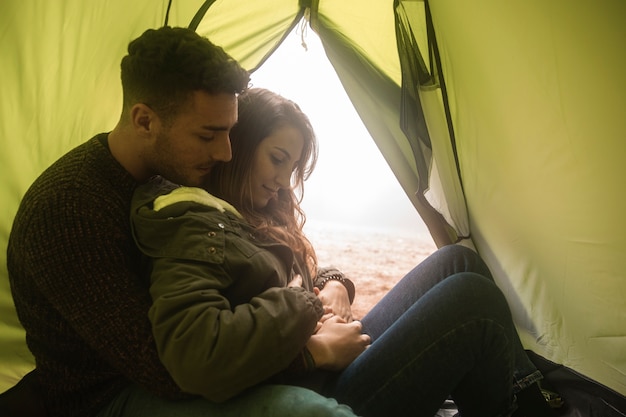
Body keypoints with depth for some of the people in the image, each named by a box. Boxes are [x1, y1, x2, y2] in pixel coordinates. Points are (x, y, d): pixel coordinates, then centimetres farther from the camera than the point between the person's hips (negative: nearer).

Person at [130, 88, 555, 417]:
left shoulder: (251, 218, 14)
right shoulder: (191, 227, -17)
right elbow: (195, 354, -33)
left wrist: (332, 285, -1)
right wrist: (315, 349, -22)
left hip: (337, 352, 10)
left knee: (457, 262, 4)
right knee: (472, 298, -17)